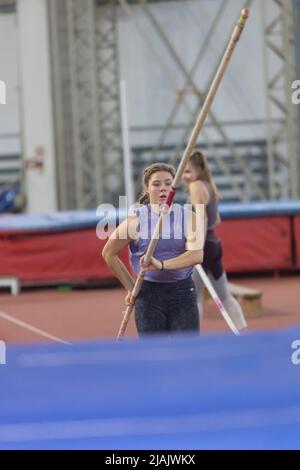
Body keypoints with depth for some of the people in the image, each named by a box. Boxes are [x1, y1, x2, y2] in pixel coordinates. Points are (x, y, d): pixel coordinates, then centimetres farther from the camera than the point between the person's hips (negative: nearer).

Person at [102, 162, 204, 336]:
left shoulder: (188, 217, -2)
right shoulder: (136, 220, -3)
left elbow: (197, 254, -17)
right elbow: (109, 253, 7)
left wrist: (162, 265, -30)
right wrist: (131, 288, 6)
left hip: (183, 293, 0)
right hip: (149, 295, 0)